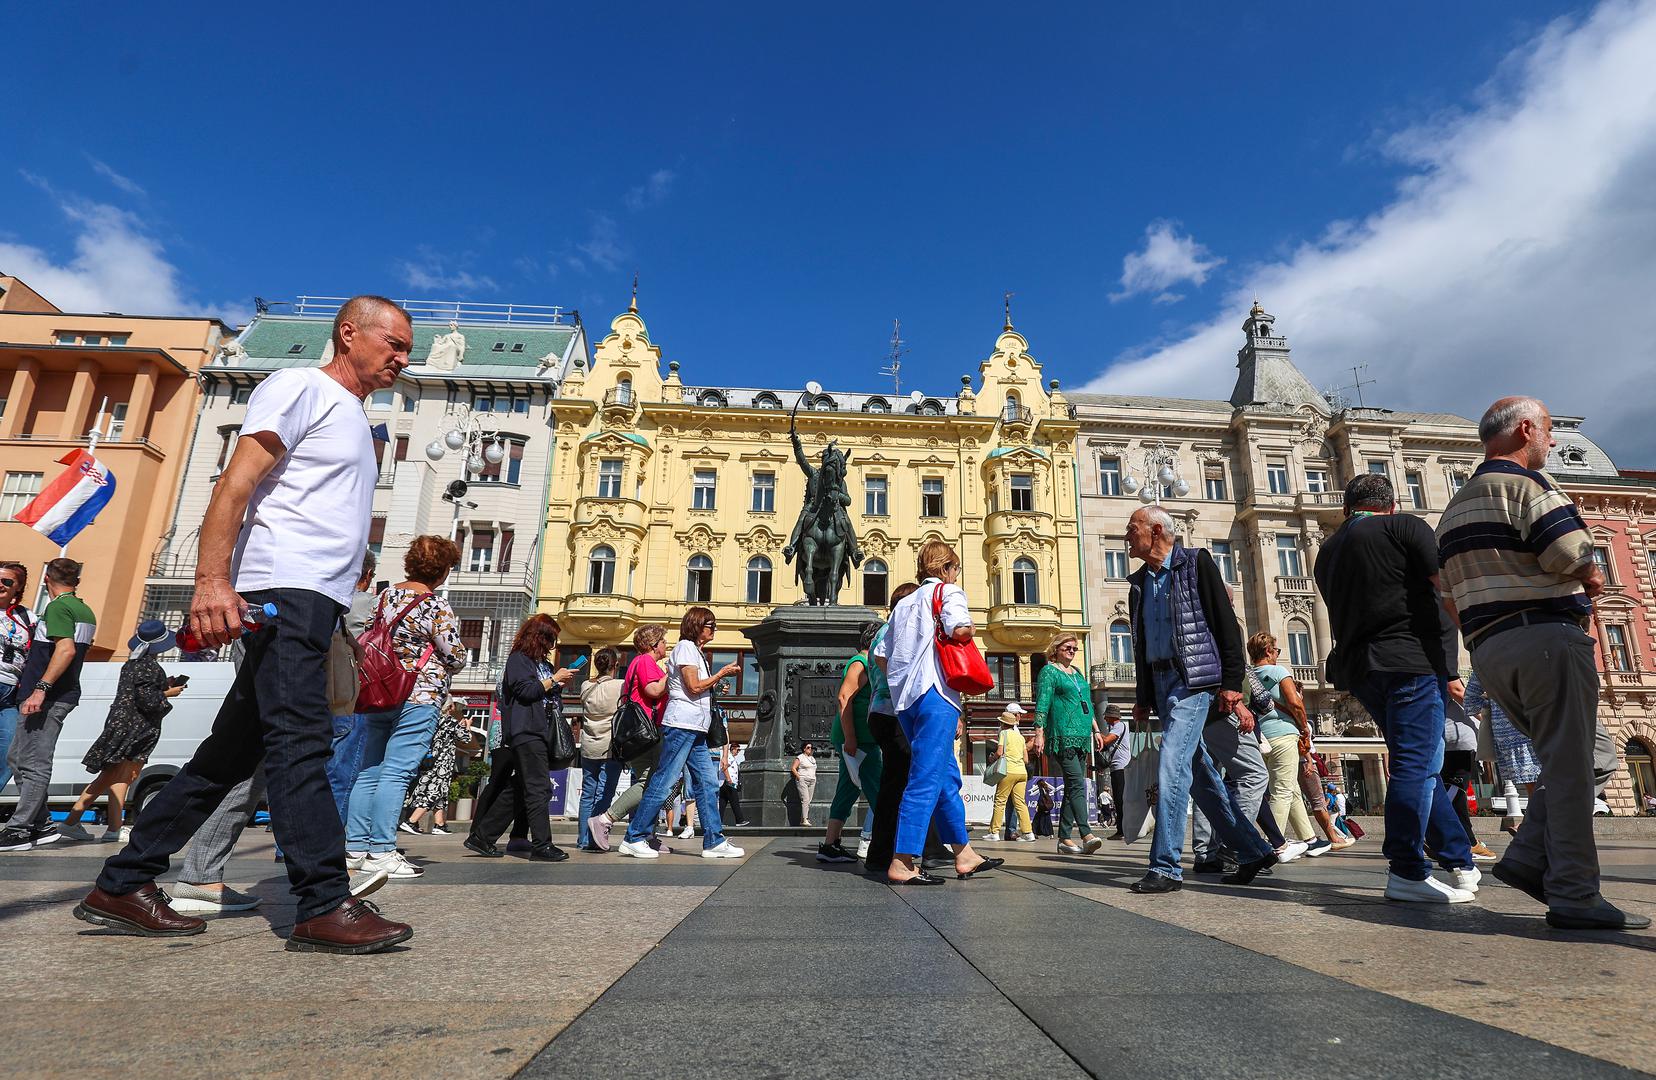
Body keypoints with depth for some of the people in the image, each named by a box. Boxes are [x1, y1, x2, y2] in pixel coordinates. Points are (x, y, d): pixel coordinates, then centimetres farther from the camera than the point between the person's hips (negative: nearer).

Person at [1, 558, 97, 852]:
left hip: (47, 697, -10)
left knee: (34, 765, -4)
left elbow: (66, 649, -24)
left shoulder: (57, 607, -12)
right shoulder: (85, 611, 17)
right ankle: (40, 825, 18)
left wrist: (40, 688, -25)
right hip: (65, 694, 10)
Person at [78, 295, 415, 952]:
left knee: (232, 751, 11)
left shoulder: (353, 419, 27)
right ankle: (324, 906, -12)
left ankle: (122, 886, 21)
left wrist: (341, 621, 20)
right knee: (300, 737, -13)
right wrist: (212, 580, -23)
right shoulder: (300, 387, 0)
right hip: (286, 588, -9)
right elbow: (234, 485, -12)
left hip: (316, 601, 9)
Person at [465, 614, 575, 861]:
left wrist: (561, 685, 10)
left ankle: (481, 837, 18)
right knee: (539, 788, -12)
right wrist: (554, 679, -9)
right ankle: (541, 845, -11)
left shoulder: (543, 662, 23)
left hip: (542, 733, 9)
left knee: (518, 790, 10)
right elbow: (525, 691, -15)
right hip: (527, 732, -9)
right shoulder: (518, 659, -2)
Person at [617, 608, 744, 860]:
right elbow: (693, 687, -14)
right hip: (681, 724, -10)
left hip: (696, 729, 10)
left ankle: (714, 841, 9)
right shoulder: (685, 647, -6)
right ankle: (634, 838, 1)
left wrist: (719, 679, 11)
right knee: (663, 782, -7)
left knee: (707, 785, 6)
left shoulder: (697, 652, 23)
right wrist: (722, 673, -5)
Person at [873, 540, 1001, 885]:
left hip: (905, 699, 8)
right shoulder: (948, 591, 2)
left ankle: (964, 855, 22)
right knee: (927, 779, -7)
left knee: (948, 776, 16)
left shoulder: (904, 603, 21)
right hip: (934, 693, -8)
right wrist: (971, 631, 3)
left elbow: (880, 654, 15)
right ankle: (901, 864, -9)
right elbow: (959, 629, -18)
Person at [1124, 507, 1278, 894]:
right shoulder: (1139, 582, 16)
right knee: (1199, 773, 10)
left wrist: (1232, 682, -14)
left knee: (1172, 766, -16)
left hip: (1194, 679, -7)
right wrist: (1143, 698, 17)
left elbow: (1226, 622, -8)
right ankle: (1253, 850, 23)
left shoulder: (1195, 563, -3)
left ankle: (1165, 867, -11)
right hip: (1161, 682, 8)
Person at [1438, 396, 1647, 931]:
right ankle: (1574, 895, -2)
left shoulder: (1455, 509, 23)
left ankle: (1529, 857, 7)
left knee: (1595, 756, 16)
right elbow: (1571, 554, -16)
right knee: (1571, 767, -4)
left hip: (1489, 650, 9)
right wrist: (1591, 579, 8)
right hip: (1545, 637, -8)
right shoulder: (1524, 481, -4)